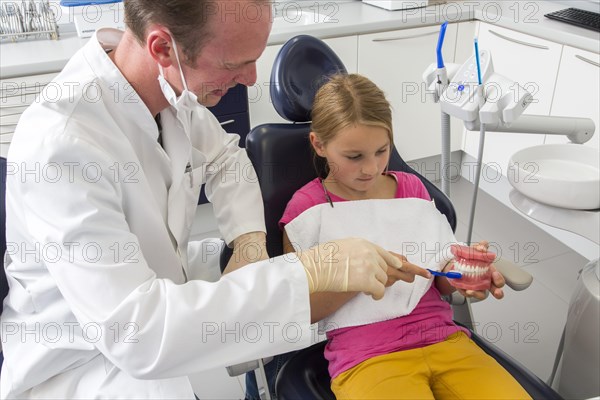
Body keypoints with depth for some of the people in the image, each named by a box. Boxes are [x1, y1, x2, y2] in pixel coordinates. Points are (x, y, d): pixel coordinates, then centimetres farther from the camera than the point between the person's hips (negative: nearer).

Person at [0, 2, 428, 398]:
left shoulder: (173, 84, -14)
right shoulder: (59, 143, -35)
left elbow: (223, 157, 6)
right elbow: (135, 336, -38)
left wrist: (249, 241, -12)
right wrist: (311, 269, -39)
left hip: (159, 281, 7)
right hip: (79, 358, -6)